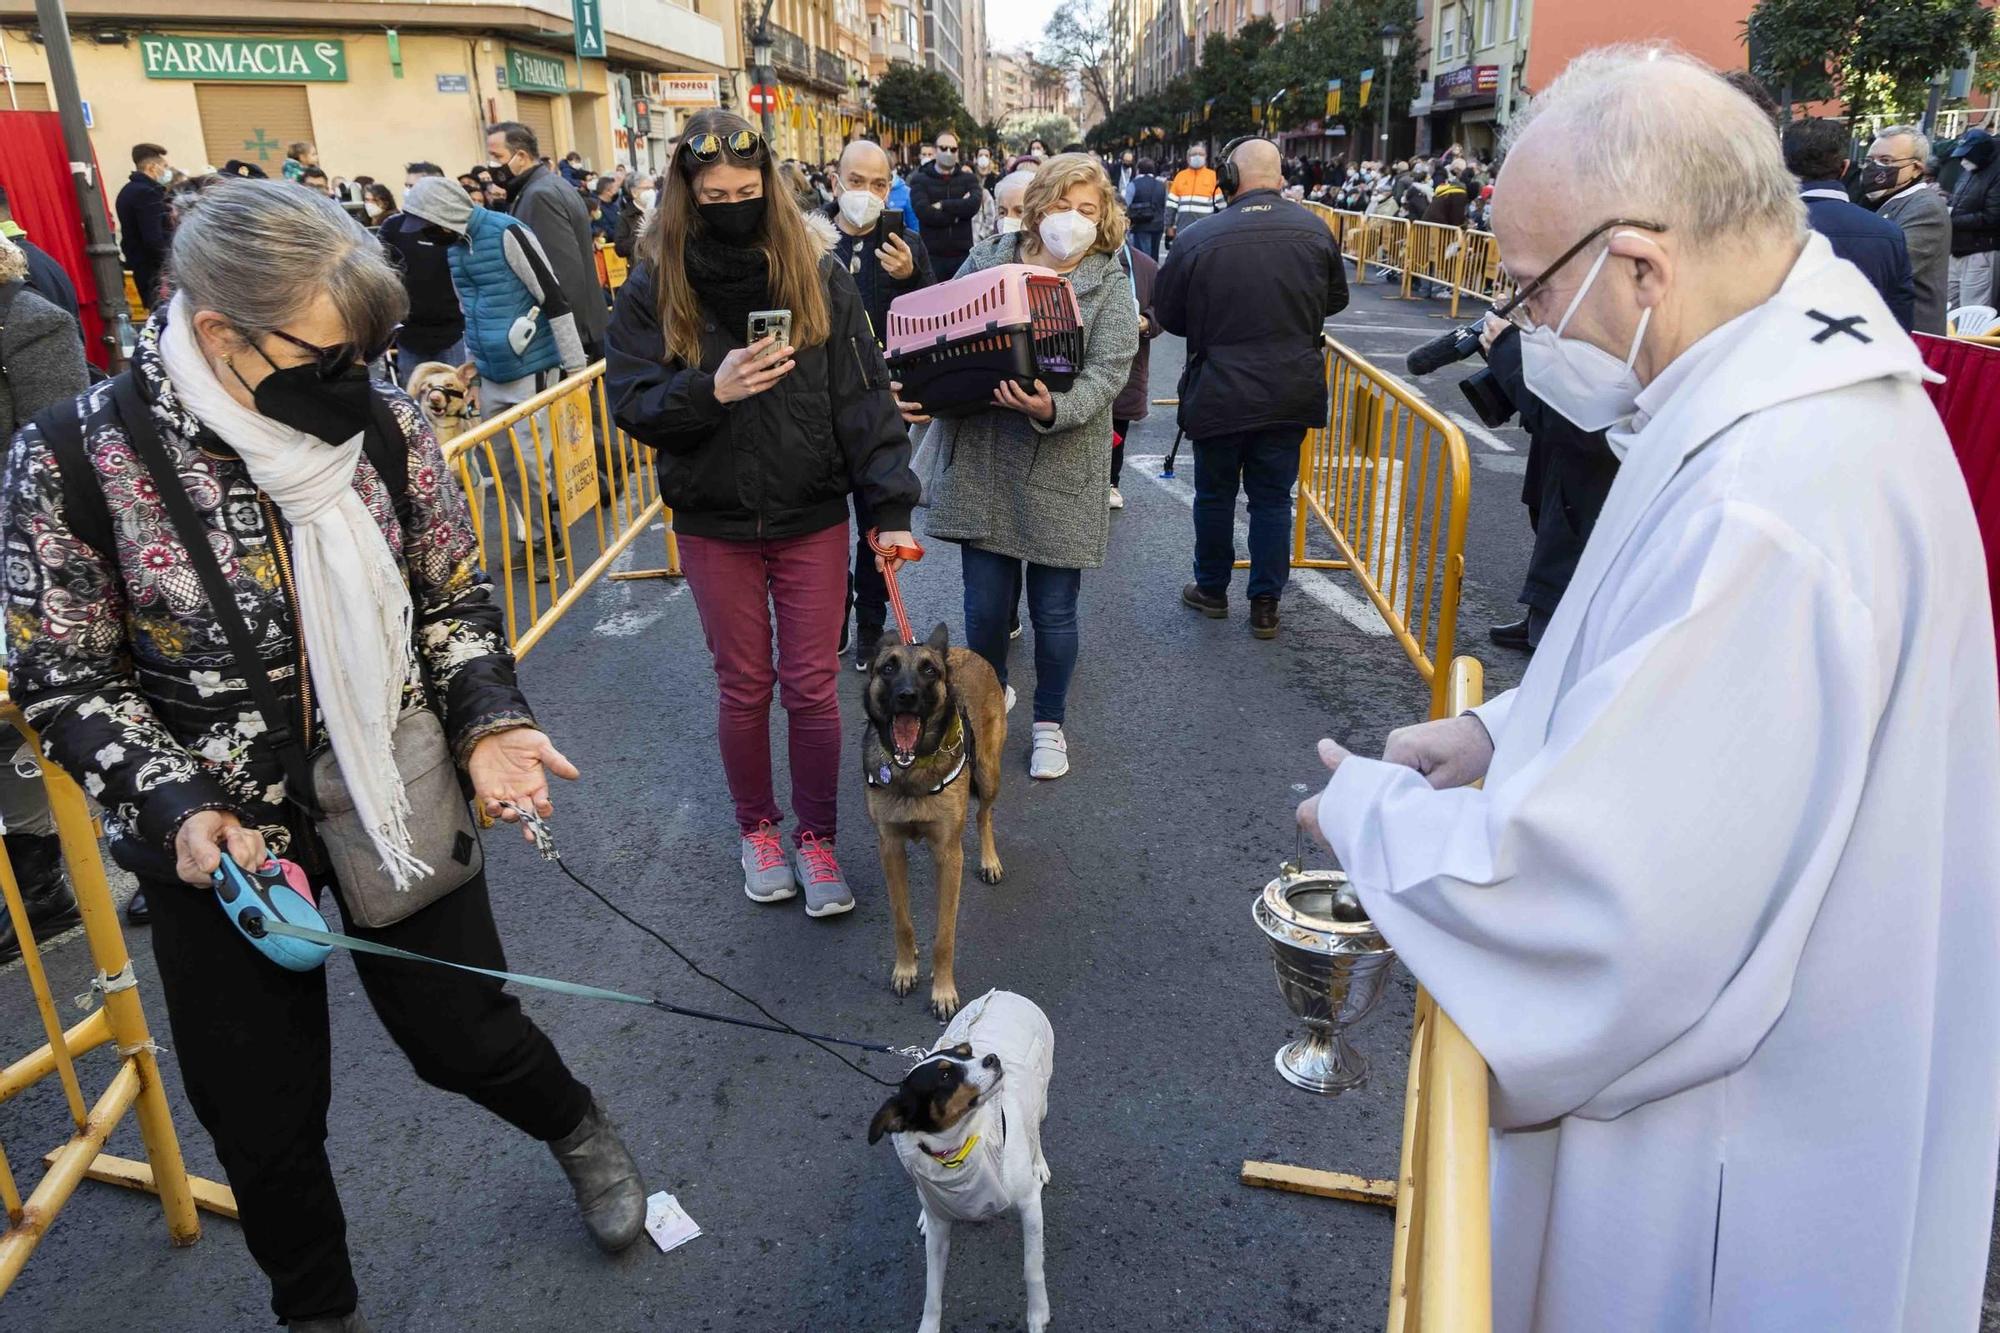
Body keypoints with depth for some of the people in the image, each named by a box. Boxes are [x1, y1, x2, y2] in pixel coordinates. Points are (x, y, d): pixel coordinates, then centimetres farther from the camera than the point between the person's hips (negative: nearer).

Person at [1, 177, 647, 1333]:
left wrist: (489, 723, -15)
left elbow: (457, 602, 0)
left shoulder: (388, 425, -11)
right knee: (263, 1111, 14)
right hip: (219, 837, 0)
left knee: (464, 1032, 13)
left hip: (397, 799, 1)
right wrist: (176, 808, -21)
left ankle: (578, 1128, 49)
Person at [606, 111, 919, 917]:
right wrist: (710, 388, -27)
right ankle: (756, 828, 33)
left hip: (812, 518, 0)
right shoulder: (654, 287, -5)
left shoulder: (819, 278, -4)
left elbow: (864, 398, -6)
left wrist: (891, 507, -12)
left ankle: (818, 836, 25)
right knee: (743, 686, 12)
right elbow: (629, 403, -8)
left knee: (812, 686, 6)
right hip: (713, 525, 0)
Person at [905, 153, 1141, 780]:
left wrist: (1053, 409, -29)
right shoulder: (986, 260, 7)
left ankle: (1050, 723, 30)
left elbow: (1108, 371, -10)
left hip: (1060, 468, -2)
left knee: (1053, 610, 7)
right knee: (986, 604, 8)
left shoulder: (1110, 283, 0)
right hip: (981, 461, 2)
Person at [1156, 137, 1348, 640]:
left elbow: (1167, 315, 0)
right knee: (1273, 496, 11)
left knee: (1215, 494, 15)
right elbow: (1336, 298, 11)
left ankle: (1212, 589, 28)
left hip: (1219, 393, -2)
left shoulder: (1197, 240, -13)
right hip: (1291, 394, 2)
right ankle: (1265, 604, 15)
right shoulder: (1315, 229, -5)